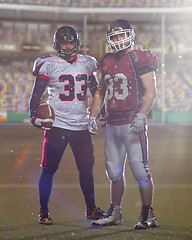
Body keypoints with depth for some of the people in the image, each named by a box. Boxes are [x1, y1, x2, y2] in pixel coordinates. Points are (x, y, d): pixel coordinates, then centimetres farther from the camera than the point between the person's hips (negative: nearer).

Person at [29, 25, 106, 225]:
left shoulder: (87, 64, 10)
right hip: (57, 124, -4)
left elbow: (96, 92, 20)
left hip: (81, 125, 4)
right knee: (48, 169, -2)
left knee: (86, 167, 8)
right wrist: (34, 116, -14)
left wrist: (103, 114, 16)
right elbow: (37, 94, -2)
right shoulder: (48, 64, -3)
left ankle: (91, 209, 23)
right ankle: (43, 212, 8)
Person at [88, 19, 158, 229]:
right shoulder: (107, 62, 14)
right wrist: (92, 116, 15)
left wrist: (141, 116, -22)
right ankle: (115, 213, 24)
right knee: (114, 170, 12)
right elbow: (100, 92, 24)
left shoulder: (140, 59, -6)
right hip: (112, 123, 7)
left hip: (132, 123, -7)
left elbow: (151, 91, -12)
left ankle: (148, 215, 2)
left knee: (140, 169, -7)